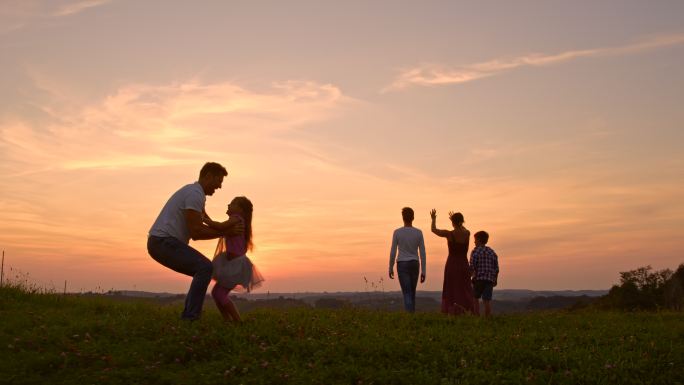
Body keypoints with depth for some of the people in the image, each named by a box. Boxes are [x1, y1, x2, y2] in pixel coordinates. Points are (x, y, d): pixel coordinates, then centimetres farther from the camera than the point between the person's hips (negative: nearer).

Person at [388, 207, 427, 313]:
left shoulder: (397, 232, -7)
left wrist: (390, 268, 8)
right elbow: (423, 253, -2)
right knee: (412, 292, 19)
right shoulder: (419, 233, -2)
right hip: (414, 265, 3)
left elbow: (393, 252, -5)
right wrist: (423, 272, 3)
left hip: (402, 266, -3)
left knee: (407, 294, -4)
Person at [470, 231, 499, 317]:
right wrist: (495, 280, 18)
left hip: (478, 279, -4)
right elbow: (496, 268, 9)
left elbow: (472, 267, -11)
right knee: (487, 300, 3)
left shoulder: (475, 251, -4)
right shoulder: (492, 252, 11)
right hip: (490, 279, 4)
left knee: (475, 298, 12)